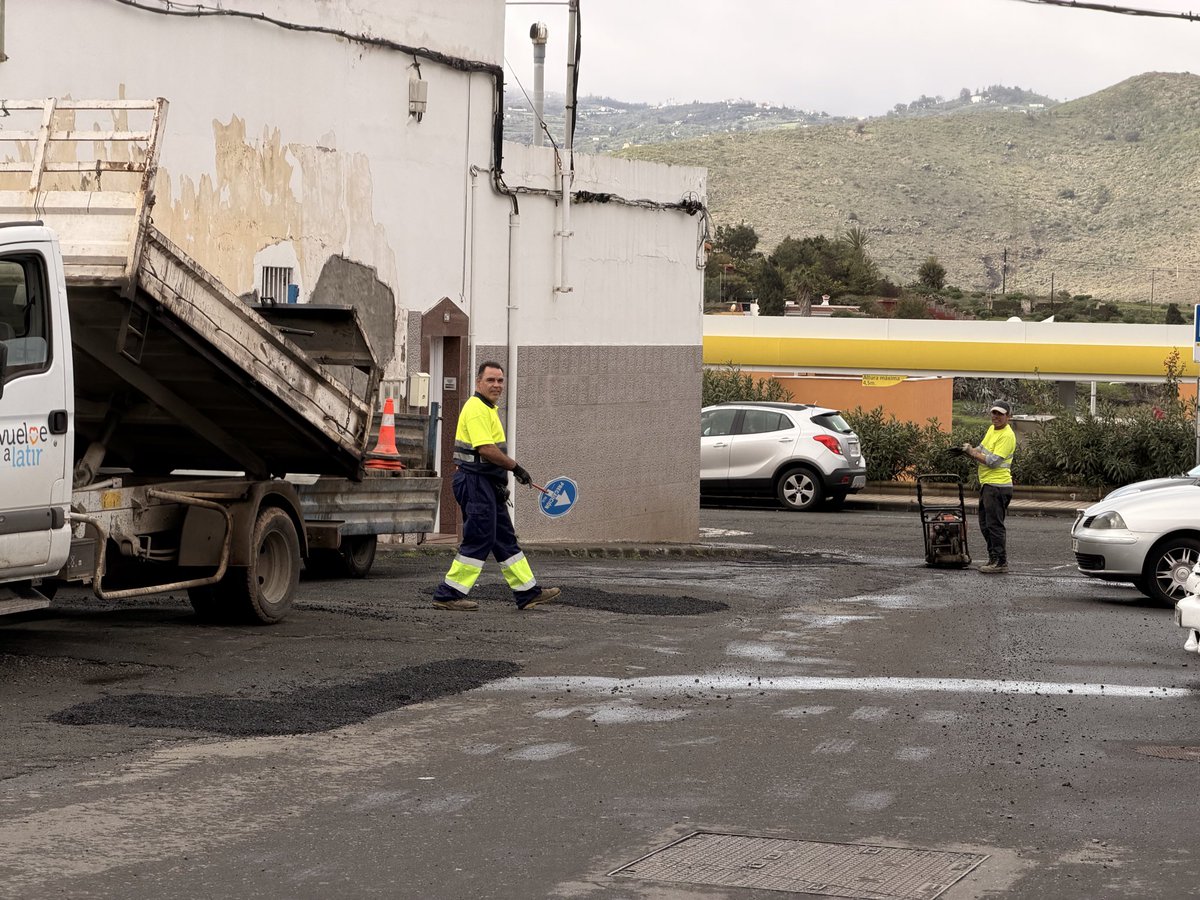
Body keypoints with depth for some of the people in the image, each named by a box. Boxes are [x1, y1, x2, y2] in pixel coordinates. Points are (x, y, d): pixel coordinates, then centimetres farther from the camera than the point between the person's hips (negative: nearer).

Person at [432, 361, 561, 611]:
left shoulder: (488, 409, 19)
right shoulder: (476, 409, -15)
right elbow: (486, 449, -24)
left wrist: (500, 484, 16)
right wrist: (515, 466, -15)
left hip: (487, 485, 11)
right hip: (476, 483, -11)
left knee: (505, 539, 12)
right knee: (479, 539, -8)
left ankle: (528, 593, 16)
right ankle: (448, 594, -3)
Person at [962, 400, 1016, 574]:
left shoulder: (1007, 436, -16)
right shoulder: (992, 429, 15)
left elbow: (993, 461, -21)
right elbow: (981, 450, 20)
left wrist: (973, 453, -12)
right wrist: (970, 450, -1)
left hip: (998, 486, -10)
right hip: (987, 484, 10)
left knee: (994, 525, -8)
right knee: (985, 525, 16)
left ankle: (1001, 562, -4)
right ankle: (993, 558, 24)